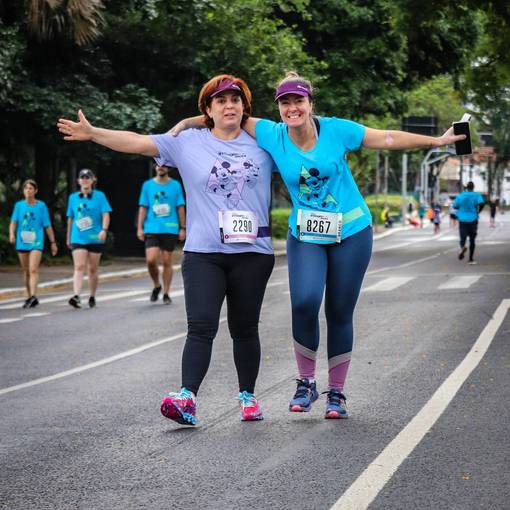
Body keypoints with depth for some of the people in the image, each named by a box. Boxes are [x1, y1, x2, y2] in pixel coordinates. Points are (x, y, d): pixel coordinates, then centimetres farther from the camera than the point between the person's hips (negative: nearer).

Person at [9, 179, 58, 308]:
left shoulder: (41, 206, 2)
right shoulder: (19, 205, 7)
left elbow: (48, 226, 6)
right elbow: (13, 221, -1)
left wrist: (53, 242, 8)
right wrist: (12, 234, -21)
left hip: (36, 242, -3)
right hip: (22, 243, 3)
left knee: (33, 270, -18)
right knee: (26, 271, 10)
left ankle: (33, 296, -26)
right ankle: (30, 298, 20)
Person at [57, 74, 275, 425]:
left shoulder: (263, 143, 9)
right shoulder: (188, 143, 5)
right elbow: (138, 142, -2)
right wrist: (93, 133, -10)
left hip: (253, 253, 1)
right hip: (203, 253, -1)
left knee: (245, 328, 9)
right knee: (201, 327, -12)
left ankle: (248, 396, 22)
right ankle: (187, 399, -19)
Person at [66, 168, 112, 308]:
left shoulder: (99, 196, 1)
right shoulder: (73, 197, 9)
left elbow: (106, 214, -6)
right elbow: (70, 218, 16)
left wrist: (104, 230, -23)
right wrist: (68, 238, 19)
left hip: (95, 238, -1)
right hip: (78, 238, 1)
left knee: (92, 269, 8)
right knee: (79, 267, -14)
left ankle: (92, 297, 21)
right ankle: (76, 296, -25)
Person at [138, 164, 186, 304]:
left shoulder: (175, 185, 5)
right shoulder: (147, 185, 7)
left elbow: (180, 208, 7)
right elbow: (143, 208, 8)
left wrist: (182, 228, 3)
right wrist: (140, 228, 2)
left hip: (170, 229, 0)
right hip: (151, 229, 0)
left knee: (167, 262, 1)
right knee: (151, 260, -11)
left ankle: (166, 293, 11)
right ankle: (156, 286, 14)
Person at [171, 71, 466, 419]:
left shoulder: (335, 130, -9)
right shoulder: (273, 135, -5)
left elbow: (388, 139, -1)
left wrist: (436, 141, 3)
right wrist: (186, 123, 1)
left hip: (351, 233, 0)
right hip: (305, 237, 0)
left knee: (340, 313, 3)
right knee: (304, 303, -21)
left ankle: (336, 394, 17)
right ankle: (306, 383, -1)